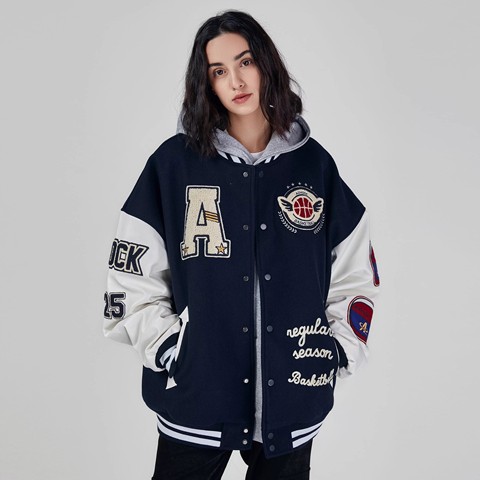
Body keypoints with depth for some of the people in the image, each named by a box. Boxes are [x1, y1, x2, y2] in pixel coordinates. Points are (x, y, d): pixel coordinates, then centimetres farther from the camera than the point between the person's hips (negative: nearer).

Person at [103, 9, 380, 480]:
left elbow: (355, 273, 8)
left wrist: (339, 350, 1)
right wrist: (164, 347, -8)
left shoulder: (314, 164, 2)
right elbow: (132, 272, -2)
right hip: (194, 400, -1)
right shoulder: (174, 162, -3)